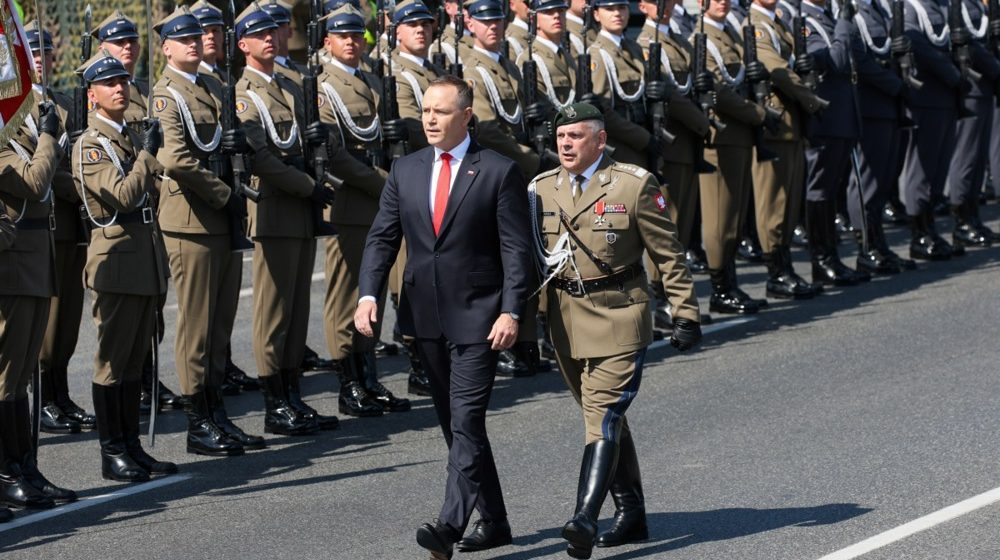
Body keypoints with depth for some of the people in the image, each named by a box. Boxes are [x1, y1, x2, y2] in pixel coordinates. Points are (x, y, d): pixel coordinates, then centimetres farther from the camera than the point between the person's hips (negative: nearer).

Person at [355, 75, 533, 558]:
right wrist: (369, 294, -7)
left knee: (466, 421, -14)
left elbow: (516, 248, -7)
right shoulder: (405, 171, 9)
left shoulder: (499, 172, -4)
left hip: (476, 317, -6)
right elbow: (382, 238, 8)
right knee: (454, 423, 12)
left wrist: (510, 311, -16)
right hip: (426, 317, 6)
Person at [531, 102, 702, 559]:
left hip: (618, 316, -5)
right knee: (604, 417, 14)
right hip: (567, 319, 5)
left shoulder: (634, 185, -4)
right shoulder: (541, 190, 8)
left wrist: (685, 313, -4)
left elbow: (668, 254, -2)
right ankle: (631, 514, 24)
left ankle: (585, 519, -24)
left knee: (603, 414, -15)